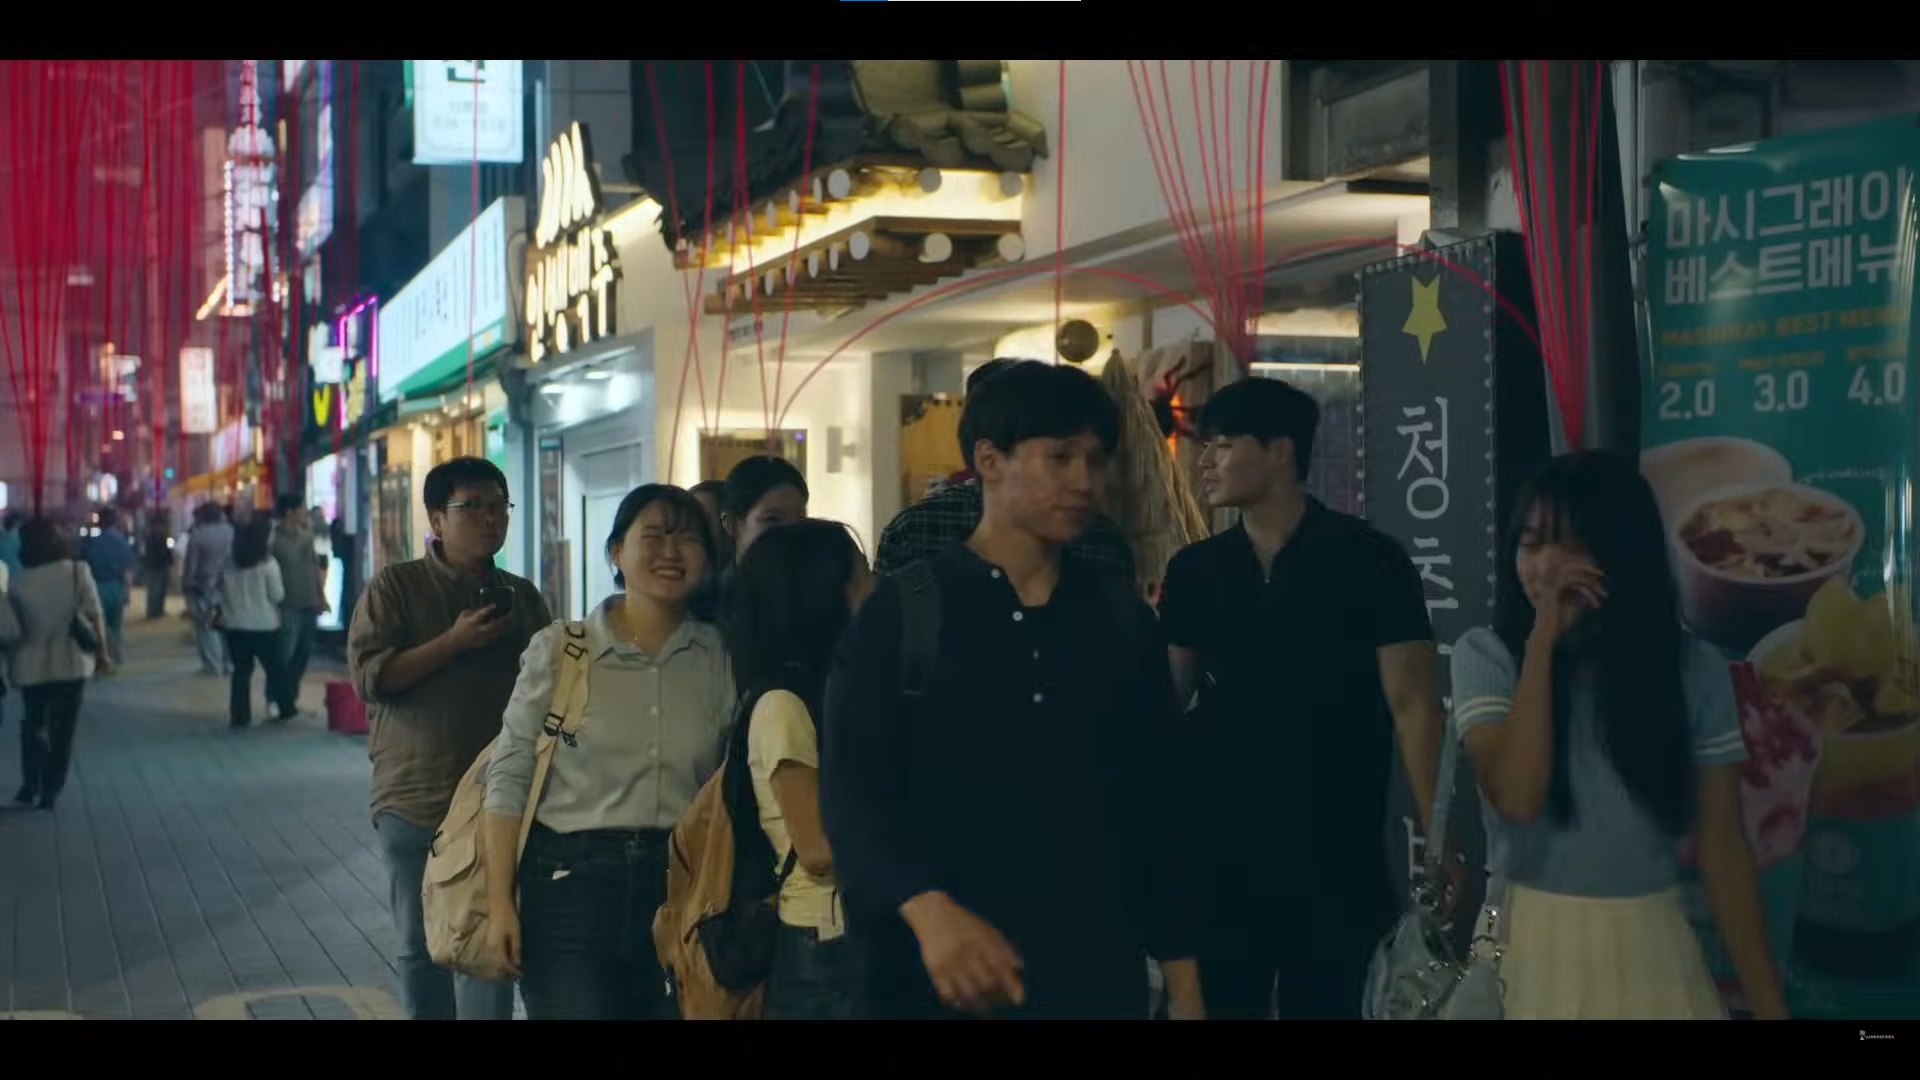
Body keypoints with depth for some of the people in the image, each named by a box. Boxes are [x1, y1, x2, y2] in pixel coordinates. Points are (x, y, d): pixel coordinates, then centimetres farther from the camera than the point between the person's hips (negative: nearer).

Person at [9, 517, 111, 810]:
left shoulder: (18, 580, -8)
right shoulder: (78, 572, -8)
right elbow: (95, 616, -7)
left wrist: (9, 662, 13)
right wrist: (102, 653, 3)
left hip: (32, 665, 0)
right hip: (72, 663, 0)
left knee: (33, 725, 18)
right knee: (63, 729, 10)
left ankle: (31, 785, 12)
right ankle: (50, 791, 11)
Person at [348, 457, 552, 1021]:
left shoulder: (521, 596, 10)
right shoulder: (395, 586, 0)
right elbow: (368, 675, -12)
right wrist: (455, 642, -17)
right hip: (414, 799, -1)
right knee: (420, 948, 11)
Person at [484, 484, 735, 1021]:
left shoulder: (721, 658, 3)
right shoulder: (558, 649, -2)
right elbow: (510, 777, -2)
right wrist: (500, 903, -6)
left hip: (682, 885, 2)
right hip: (570, 881, -2)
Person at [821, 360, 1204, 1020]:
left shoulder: (1125, 621, 9)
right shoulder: (901, 614, -3)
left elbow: (1164, 805, 10)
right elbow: (852, 788, -12)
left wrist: (1184, 981, 6)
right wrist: (929, 911, -29)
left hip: (1100, 975, 3)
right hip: (948, 982, -3)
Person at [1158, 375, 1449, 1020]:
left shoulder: (1368, 561, -6)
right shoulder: (1193, 571, 5)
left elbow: (1413, 704, -8)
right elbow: (1163, 703, 11)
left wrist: (1440, 841, -15)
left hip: (1338, 857, -3)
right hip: (1217, 853, 3)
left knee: (1328, 1004, 10)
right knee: (1216, 1004, 11)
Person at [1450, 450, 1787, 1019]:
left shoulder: (1694, 670, -3)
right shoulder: (1485, 655, -5)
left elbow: (1722, 846, -1)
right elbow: (1517, 798, -20)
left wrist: (1766, 1001, -3)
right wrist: (1543, 642, -20)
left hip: (1651, 950, 1)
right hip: (1533, 948, -1)